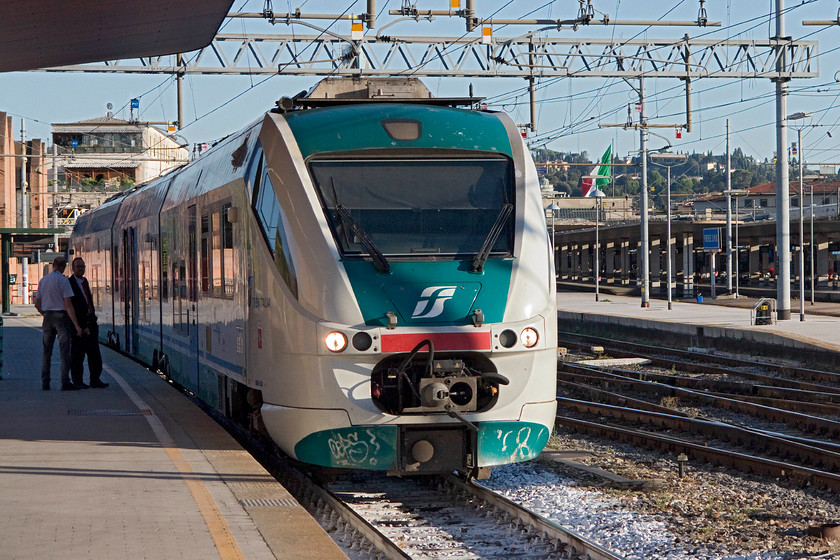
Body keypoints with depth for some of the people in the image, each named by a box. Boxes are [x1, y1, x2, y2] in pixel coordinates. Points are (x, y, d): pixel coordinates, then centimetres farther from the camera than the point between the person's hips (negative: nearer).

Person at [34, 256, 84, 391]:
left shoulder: (43, 280, 8)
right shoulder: (63, 280, -10)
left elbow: (37, 304, 11)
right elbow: (68, 305, -15)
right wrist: (76, 325, -15)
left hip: (47, 316, 6)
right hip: (61, 316, -6)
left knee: (47, 350, 12)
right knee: (64, 350, -6)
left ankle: (45, 382, 12)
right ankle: (65, 382, -14)